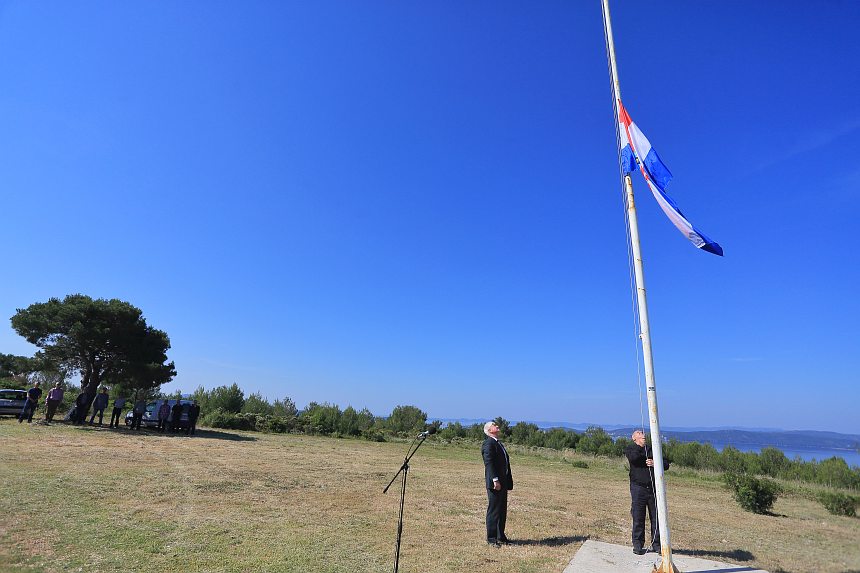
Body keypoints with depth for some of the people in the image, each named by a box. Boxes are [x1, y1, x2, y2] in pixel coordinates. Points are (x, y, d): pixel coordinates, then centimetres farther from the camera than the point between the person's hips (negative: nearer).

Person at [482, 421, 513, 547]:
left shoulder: (499, 443, 17)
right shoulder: (488, 443, -12)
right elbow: (489, 463, -20)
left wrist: (508, 481, 14)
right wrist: (495, 480, -25)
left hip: (503, 483, 9)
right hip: (495, 483, -9)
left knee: (502, 510, 15)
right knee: (494, 510, -1)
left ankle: (500, 536, 26)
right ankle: (491, 539, 9)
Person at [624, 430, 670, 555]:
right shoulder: (630, 448, 6)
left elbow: (666, 464, 12)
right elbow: (633, 458, -16)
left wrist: (655, 463, -7)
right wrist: (641, 446, -2)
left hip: (653, 488, 3)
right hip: (638, 488, -3)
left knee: (656, 517, 3)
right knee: (638, 518, 0)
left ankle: (656, 544, 16)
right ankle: (638, 545, 10)